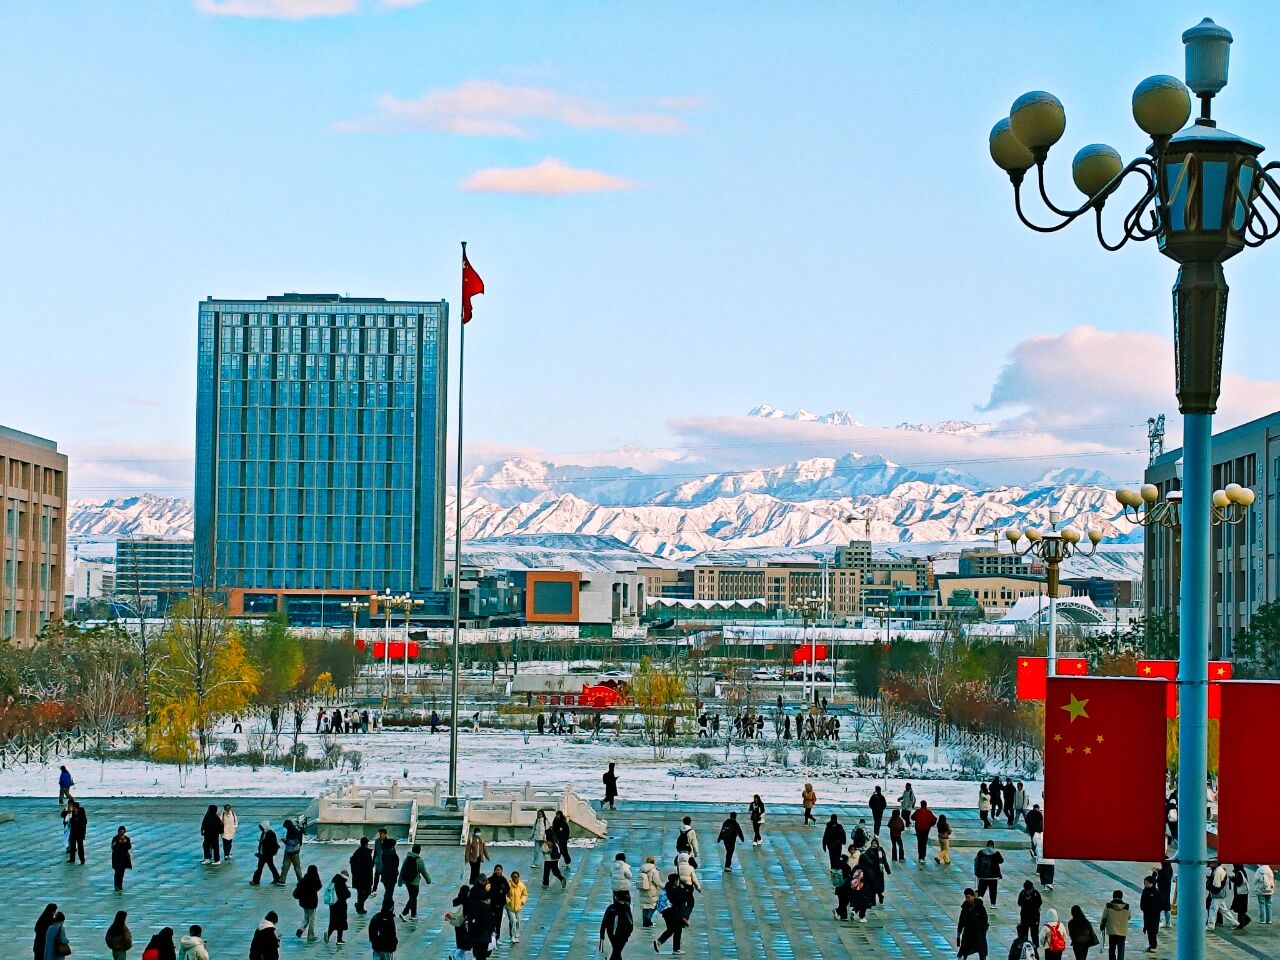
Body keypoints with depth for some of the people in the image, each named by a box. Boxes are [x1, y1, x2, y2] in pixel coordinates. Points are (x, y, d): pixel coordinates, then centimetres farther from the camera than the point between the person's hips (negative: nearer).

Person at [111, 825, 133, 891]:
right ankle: (117, 886, -10)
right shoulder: (115, 838, -7)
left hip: (124, 857, 4)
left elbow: (129, 847, 0)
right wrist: (118, 843, -24)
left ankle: (120, 885, 15)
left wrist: (126, 842, -17)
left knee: (122, 872, 7)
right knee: (117, 871, -12)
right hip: (117, 857, -4)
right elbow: (113, 847, -13)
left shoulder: (127, 838, 2)